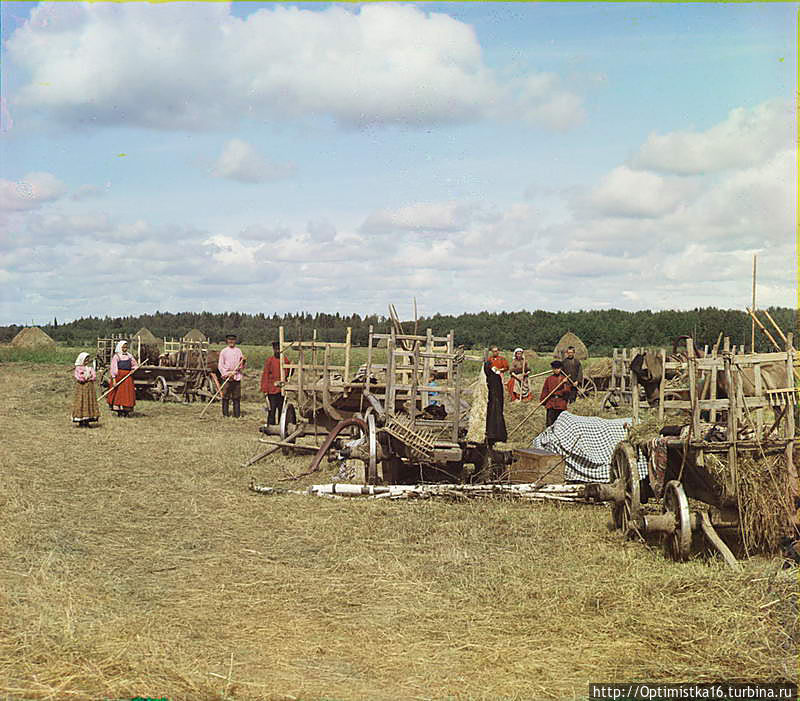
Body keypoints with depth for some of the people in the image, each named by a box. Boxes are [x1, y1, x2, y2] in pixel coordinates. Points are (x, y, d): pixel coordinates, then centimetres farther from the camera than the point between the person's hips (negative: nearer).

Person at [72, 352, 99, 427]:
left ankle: (87, 422, 8)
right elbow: (79, 378, -16)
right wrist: (88, 377, -6)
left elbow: (94, 377, -1)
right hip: (81, 389, -5)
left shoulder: (90, 368, 11)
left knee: (90, 403, 3)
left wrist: (85, 378, -11)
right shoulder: (78, 368, -3)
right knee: (81, 404, -4)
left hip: (90, 389, 5)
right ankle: (81, 422, 0)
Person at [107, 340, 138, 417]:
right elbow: (113, 368, -9)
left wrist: (133, 370, 1)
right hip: (119, 376, -5)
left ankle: (126, 411, 6)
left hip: (128, 377, 5)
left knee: (128, 393, 1)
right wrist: (114, 380, -17)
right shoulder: (116, 356, -4)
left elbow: (135, 365, 23)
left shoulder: (129, 356, 11)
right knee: (119, 393, -4)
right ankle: (119, 411, 1)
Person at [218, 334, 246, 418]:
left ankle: (237, 414, 6)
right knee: (226, 396, -4)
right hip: (227, 377, -3)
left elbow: (241, 366, 14)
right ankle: (225, 413, 2)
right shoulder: (223, 351, 3)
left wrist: (243, 361, -7)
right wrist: (227, 374, -11)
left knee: (237, 397, 3)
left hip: (237, 377, 3)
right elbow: (220, 365, 0)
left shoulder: (239, 351, 12)